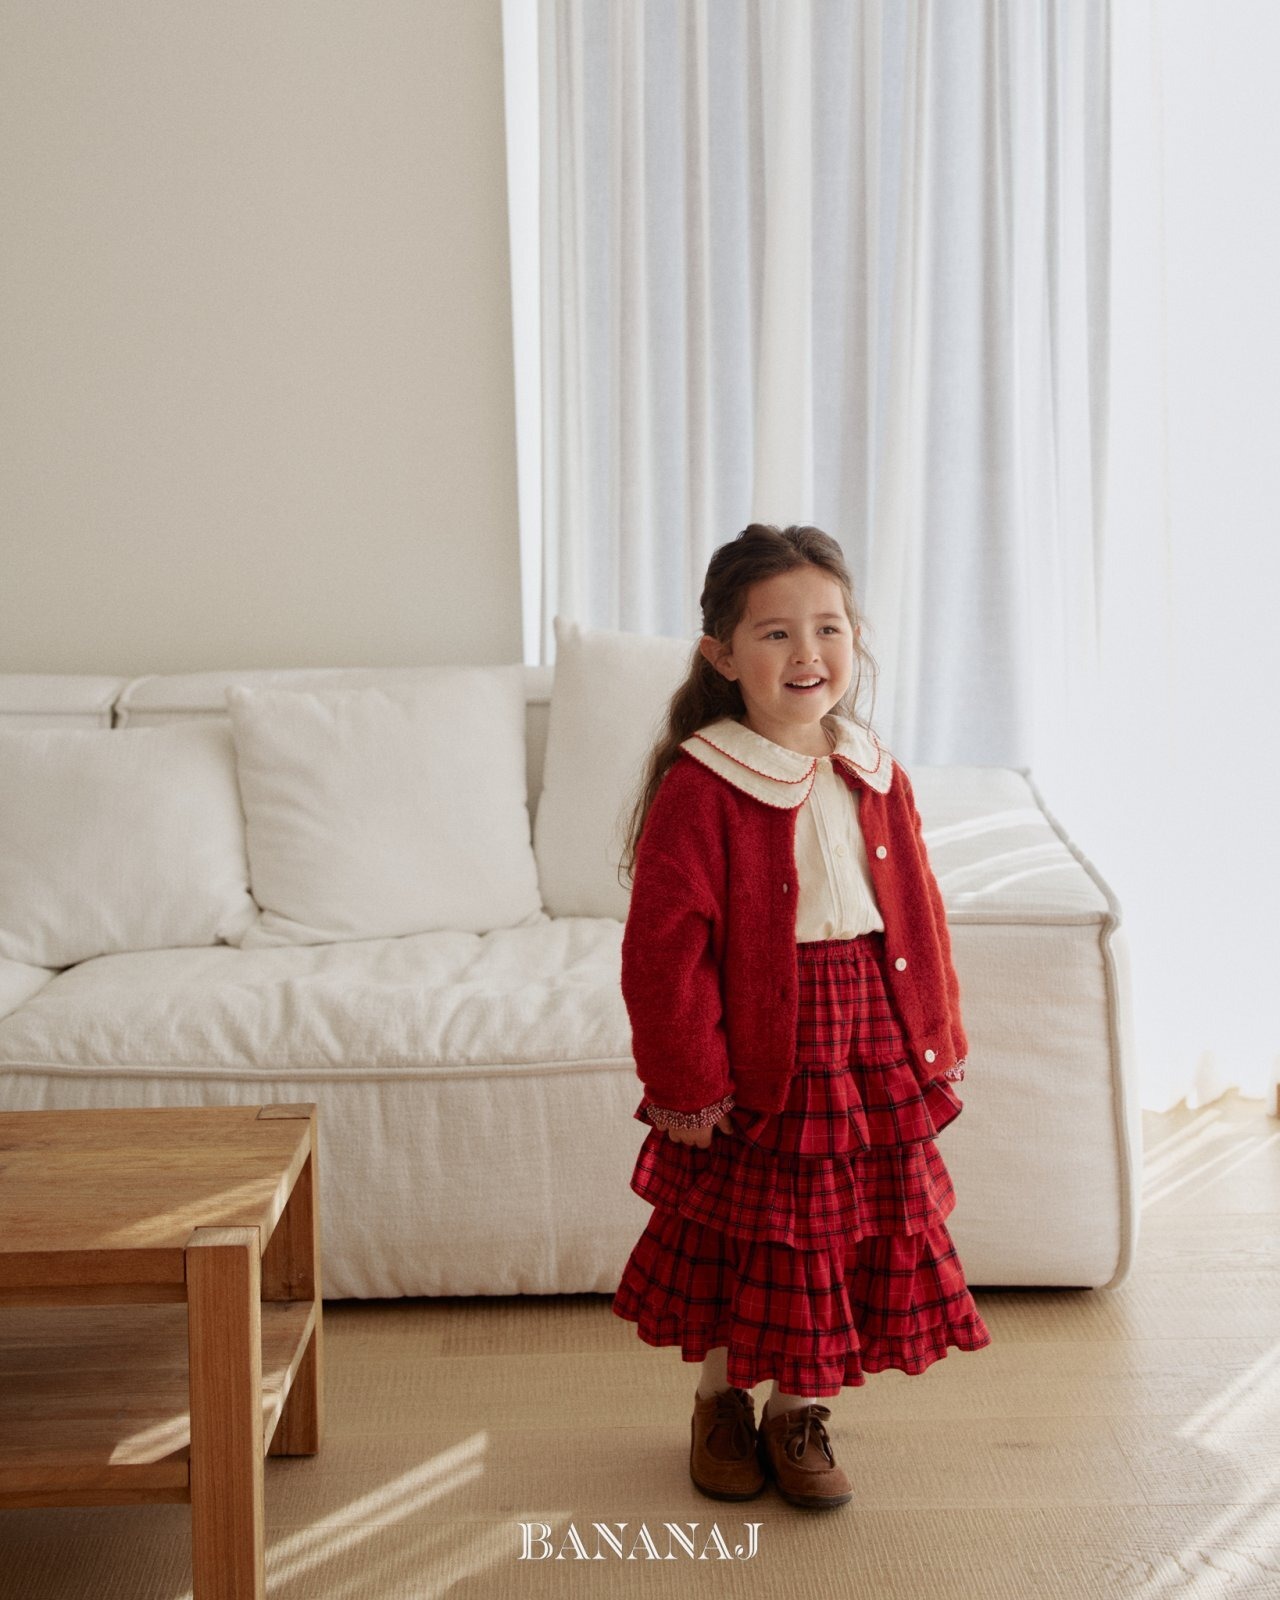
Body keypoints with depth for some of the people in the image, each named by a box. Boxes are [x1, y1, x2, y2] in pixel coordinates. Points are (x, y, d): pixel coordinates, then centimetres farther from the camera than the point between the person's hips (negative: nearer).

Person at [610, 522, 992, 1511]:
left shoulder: (877, 780, 2)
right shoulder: (699, 788, -15)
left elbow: (920, 921, 10)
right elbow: (665, 946, -15)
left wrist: (938, 1043, 9)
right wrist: (687, 1083, -15)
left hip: (868, 1059, 5)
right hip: (751, 1063, -4)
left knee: (851, 1235, 12)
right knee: (737, 1243, 12)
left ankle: (800, 1413, 32)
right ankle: (722, 1402, 36)